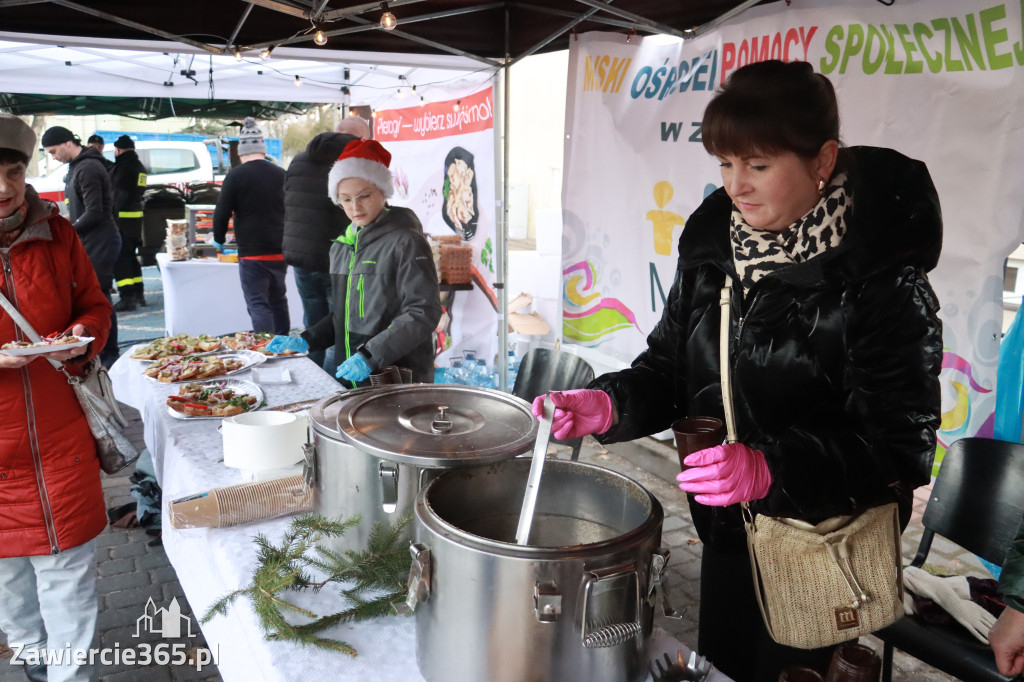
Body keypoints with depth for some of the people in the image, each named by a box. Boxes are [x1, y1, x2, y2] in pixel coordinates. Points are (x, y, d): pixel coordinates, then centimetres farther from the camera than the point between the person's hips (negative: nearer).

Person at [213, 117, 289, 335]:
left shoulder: (235, 176, -7)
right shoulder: (280, 174, 7)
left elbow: (221, 213, -6)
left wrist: (219, 240, 11)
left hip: (252, 253, -5)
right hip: (280, 251, 5)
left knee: (258, 305, -2)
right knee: (278, 301, 18)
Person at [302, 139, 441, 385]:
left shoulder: (405, 242, -11)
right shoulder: (341, 246, 12)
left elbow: (423, 313, -17)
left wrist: (370, 356, -23)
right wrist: (308, 340, 6)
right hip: (351, 378, 6)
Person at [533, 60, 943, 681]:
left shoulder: (885, 278, -21)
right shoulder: (713, 239, -4)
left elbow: (899, 443, -22)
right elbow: (670, 367, 3)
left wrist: (771, 468, -35)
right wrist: (609, 404, -16)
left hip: (823, 540, -5)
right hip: (728, 531, 5)